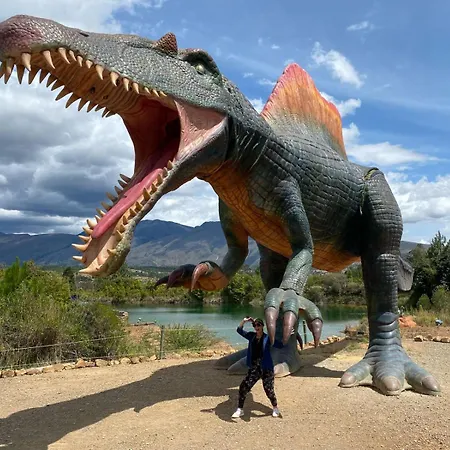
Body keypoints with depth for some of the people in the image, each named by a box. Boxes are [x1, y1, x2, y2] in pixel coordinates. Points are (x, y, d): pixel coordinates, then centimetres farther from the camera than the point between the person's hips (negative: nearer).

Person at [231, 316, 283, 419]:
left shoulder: (267, 338, -5)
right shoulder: (251, 336, 5)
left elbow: (280, 345, -9)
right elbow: (239, 330, 7)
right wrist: (244, 321, -6)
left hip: (266, 368, -3)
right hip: (254, 368, 4)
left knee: (268, 390, 2)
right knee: (244, 387, -2)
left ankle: (275, 408, 28)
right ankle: (240, 409, 13)